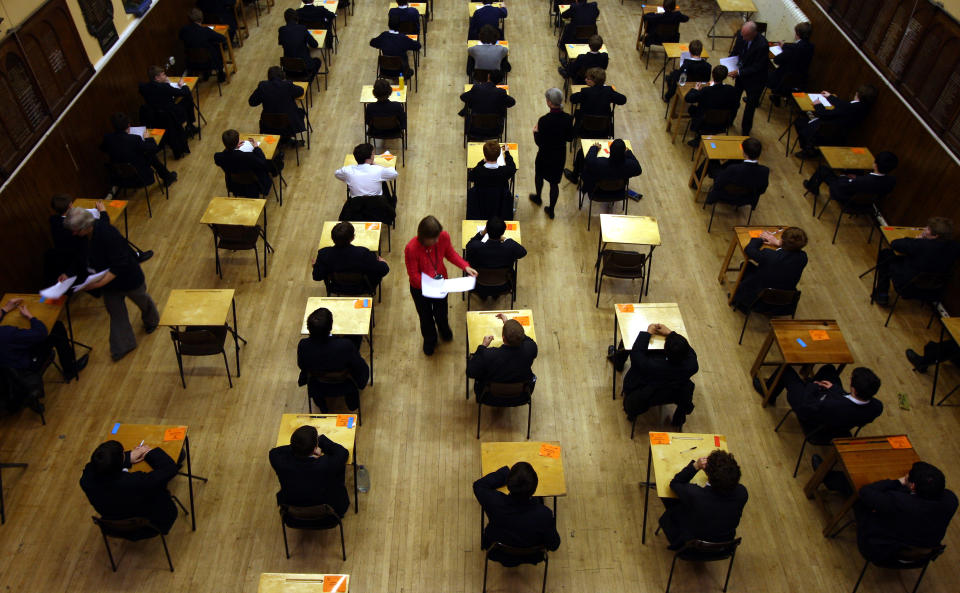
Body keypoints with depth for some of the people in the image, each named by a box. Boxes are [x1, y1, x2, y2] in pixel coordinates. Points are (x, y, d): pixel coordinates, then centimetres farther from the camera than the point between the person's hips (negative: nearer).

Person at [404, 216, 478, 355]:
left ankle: (444, 329, 66)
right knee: (425, 316, 24)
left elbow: (450, 253, -5)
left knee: (441, 313, 28)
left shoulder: (444, 237, -26)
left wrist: (465, 266, -19)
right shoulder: (411, 249, -37)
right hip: (420, 288, -3)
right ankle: (429, 340, 57)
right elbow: (413, 275, -27)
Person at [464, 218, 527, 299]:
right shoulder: (511, 247, -31)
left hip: (480, 287, 0)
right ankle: (496, 294, 42)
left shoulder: (476, 247, -32)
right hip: (503, 287, 1)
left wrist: (482, 233, -13)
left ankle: (482, 294, 44)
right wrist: (506, 240, -2)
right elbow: (523, 253, -7)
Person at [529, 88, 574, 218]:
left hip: (545, 156, -3)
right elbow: (570, 138, -2)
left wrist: (535, 132, -2)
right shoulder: (568, 118, -14)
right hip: (560, 155, 3)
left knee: (539, 175, 28)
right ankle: (551, 210, 27)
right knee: (554, 182, 18)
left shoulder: (544, 120, -28)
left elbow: (539, 143, -20)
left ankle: (538, 198, 52)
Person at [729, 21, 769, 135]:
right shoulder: (742, 35, -16)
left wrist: (739, 72, -29)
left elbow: (757, 67, -26)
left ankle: (745, 132, 25)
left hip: (755, 79, -6)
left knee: (750, 105, 8)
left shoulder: (762, 45, -33)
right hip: (741, 73, 6)